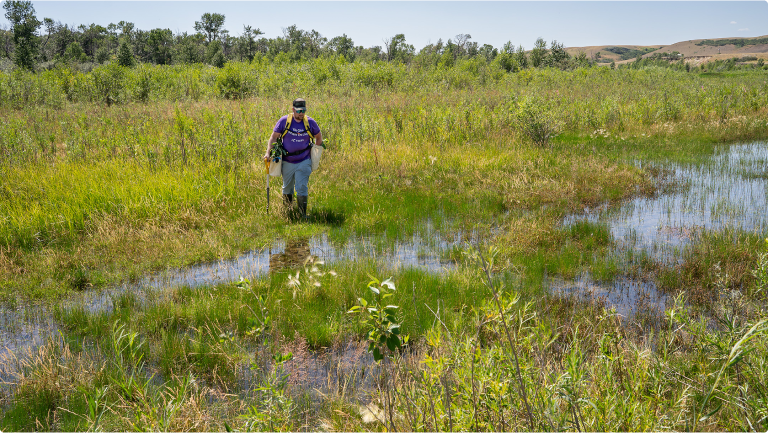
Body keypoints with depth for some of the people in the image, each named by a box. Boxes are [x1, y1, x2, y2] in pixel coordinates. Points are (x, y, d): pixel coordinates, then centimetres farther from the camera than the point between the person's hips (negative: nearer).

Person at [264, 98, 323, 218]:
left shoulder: (310, 122, -4)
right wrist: (268, 152, -14)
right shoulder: (284, 121, -8)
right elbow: (274, 137, -3)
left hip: (304, 162, -1)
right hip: (287, 162, 1)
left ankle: (303, 214, -1)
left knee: (302, 188, -8)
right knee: (287, 187, 14)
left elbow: (319, 138, 12)